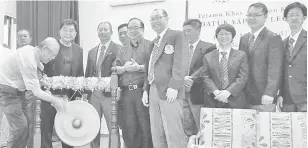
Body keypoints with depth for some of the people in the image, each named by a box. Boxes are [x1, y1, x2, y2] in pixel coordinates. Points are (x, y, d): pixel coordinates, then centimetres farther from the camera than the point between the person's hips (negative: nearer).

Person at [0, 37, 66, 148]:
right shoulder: (29, 61, -28)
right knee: (20, 126, -11)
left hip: (14, 89, 9)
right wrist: (55, 100, -18)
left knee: (20, 126, 8)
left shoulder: (31, 50, -1)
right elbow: (36, 92, -26)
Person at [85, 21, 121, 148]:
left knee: (113, 128, 0)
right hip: (93, 94, 6)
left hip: (109, 94, -5)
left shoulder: (118, 49, -3)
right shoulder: (92, 52, 16)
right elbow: (88, 73, 15)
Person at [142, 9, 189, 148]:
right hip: (153, 92, 7)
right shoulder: (154, 41, 23)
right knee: (156, 135, 8)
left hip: (169, 91, -7)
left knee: (173, 134, -7)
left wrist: (173, 87, -20)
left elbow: (181, 63, -11)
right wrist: (146, 89, 13)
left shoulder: (177, 35, 0)